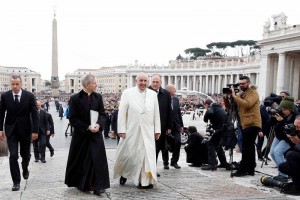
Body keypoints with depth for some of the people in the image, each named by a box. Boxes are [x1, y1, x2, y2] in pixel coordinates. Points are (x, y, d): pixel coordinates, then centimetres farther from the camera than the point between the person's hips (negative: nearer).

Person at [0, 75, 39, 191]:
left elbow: (34, 114, -6)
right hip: (11, 130, 0)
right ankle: (16, 182, 4)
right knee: (13, 156, -8)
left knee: (25, 154, 14)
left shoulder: (29, 96, -8)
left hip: (25, 130, 0)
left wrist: (35, 131, -11)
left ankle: (25, 169, 47)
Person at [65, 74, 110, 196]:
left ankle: (97, 186, -5)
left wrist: (99, 124, -17)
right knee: (81, 160, 10)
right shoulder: (75, 98, -7)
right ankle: (80, 183, 29)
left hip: (96, 134, 2)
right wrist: (87, 127, -17)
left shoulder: (98, 97, 3)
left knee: (97, 158, -7)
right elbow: (73, 119, -9)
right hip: (81, 134, -2)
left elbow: (102, 114, 4)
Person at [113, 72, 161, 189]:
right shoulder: (128, 93, 0)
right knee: (129, 155, 8)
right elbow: (122, 112, -3)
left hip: (148, 132, 2)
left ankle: (145, 181, 7)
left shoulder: (153, 94, 8)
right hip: (131, 131, -2)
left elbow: (156, 113, 9)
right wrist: (121, 129, -8)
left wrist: (157, 130, 7)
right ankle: (123, 174, 34)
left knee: (147, 156, -1)